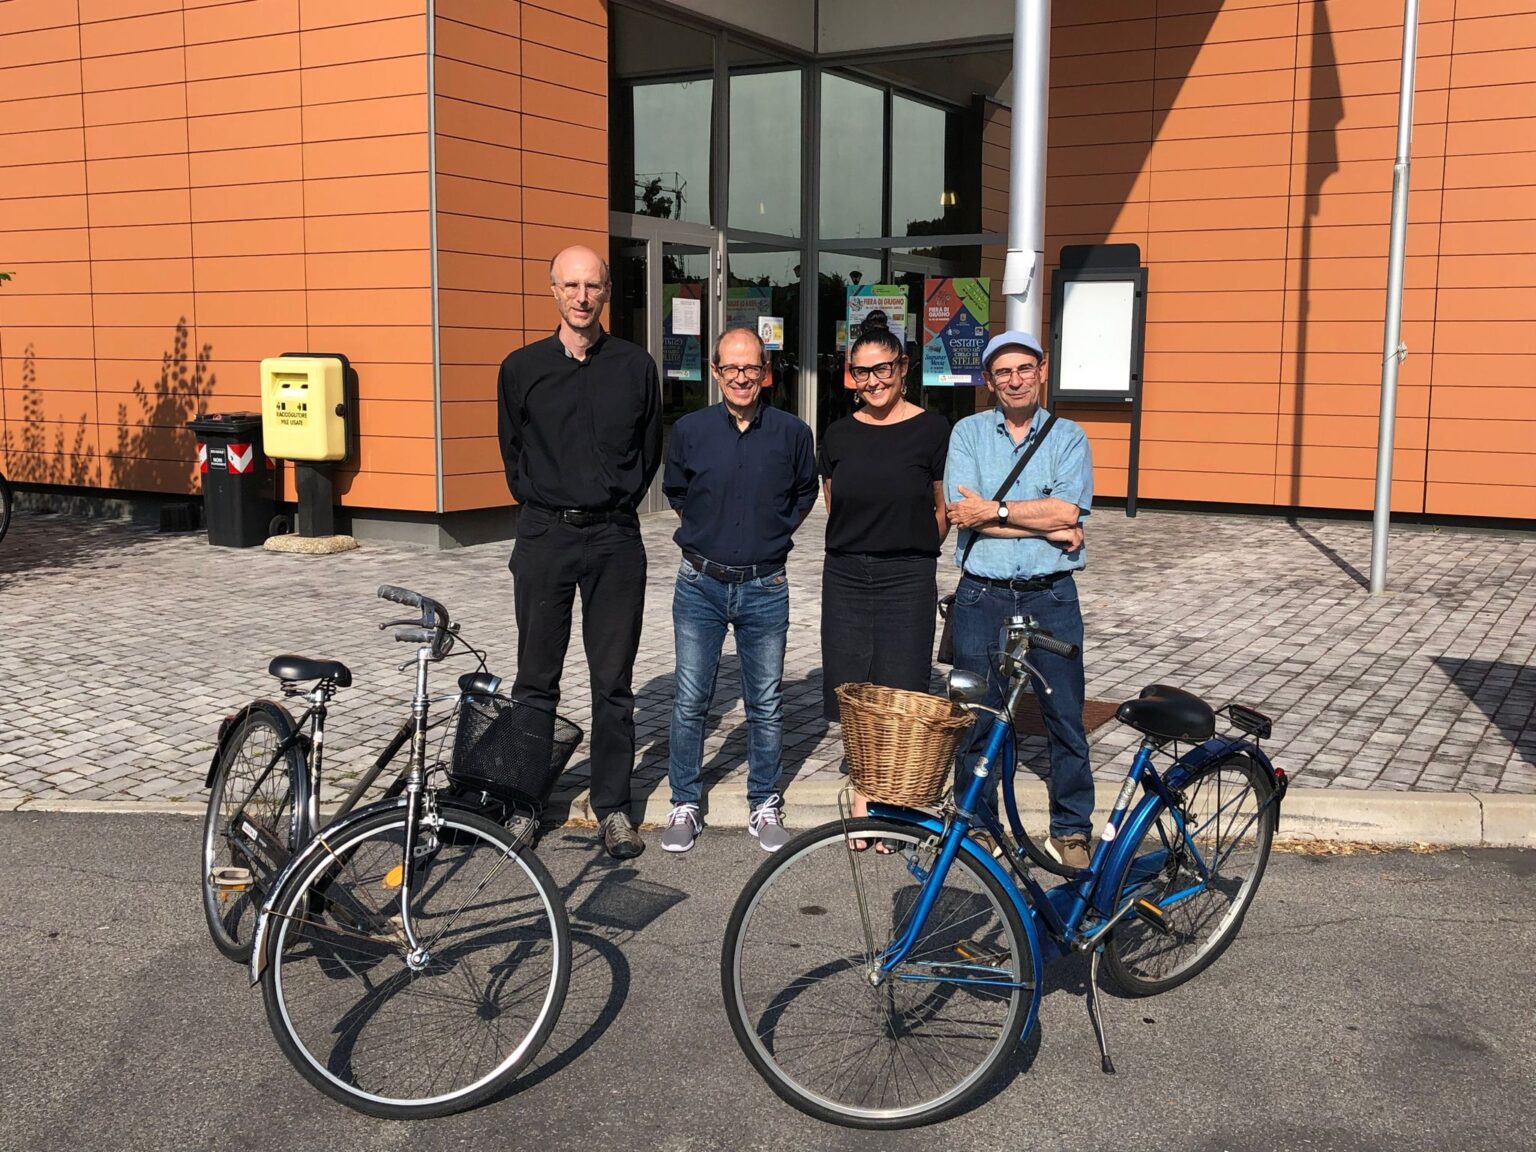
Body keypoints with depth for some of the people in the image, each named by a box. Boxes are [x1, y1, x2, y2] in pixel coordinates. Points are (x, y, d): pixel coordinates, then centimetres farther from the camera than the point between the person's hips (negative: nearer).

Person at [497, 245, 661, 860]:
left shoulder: (635, 366, 4)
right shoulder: (522, 367, 4)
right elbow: (512, 451, 14)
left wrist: (619, 499, 7)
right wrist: (539, 499, 8)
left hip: (615, 537, 0)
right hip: (544, 534, 0)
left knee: (613, 682, 5)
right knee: (536, 680, 7)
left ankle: (612, 804, 14)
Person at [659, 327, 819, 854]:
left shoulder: (792, 433, -3)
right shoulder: (689, 430, -3)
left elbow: (805, 493, 16)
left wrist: (774, 533, 11)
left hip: (765, 588, 0)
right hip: (700, 585, 0)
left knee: (767, 706, 8)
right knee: (689, 702, 5)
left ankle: (764, 806, 24)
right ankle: (684, 805, 20)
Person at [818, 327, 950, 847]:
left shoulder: (931, 430, -4)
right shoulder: (839, 435, 6)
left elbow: (945, 509, 4)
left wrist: (912, 552, 8)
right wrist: (862, 546, 12)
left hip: (906, 579, -3)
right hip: (845, 575, 3)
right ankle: (863, 799, 18)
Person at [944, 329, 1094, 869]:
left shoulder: (1068, 437, 5)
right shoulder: (968, 433, 4)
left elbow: (1067, 510, -11)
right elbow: (963, 513, -9)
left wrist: (994, 510, -12)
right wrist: (1046, 526, -11)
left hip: (1050, 599, 0)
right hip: (981, 596, 0)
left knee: (1065, 718, 5)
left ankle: (1071, 831, 20)